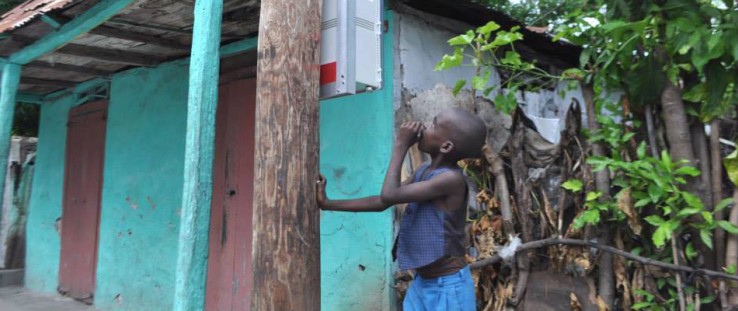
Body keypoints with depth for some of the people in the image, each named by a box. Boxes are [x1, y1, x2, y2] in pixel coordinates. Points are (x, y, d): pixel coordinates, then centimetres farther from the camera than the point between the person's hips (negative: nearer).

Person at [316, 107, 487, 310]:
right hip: (421, 283, 8)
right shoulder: (424, 171, 4)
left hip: (449, 286, -8)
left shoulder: (451, 178, -23)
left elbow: (389, 195, -25)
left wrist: (400, 146, -16)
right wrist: (329, 204, 8)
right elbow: (381, 202, 10)